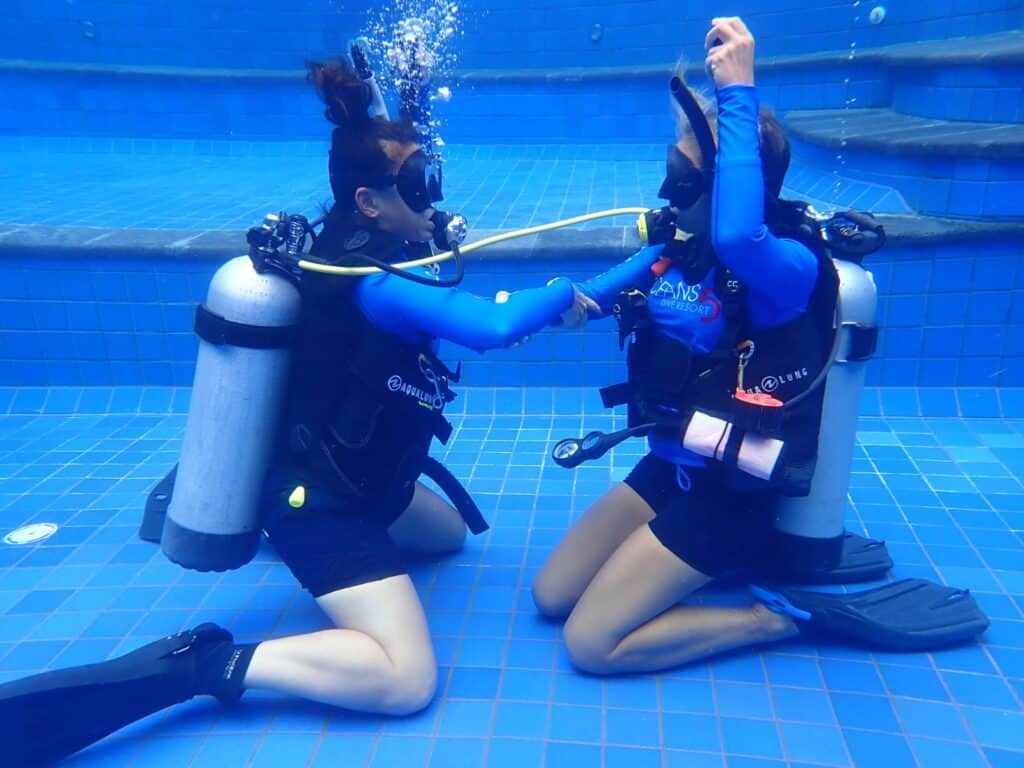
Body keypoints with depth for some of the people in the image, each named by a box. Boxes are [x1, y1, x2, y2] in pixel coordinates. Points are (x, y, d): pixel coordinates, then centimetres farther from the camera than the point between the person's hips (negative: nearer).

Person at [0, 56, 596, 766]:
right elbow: (490, 325, -37)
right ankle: (200, 663, -14)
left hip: (347, 475, 10)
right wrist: (563, 296, -19)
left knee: (450, 533, 35)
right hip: (320, 503, -10)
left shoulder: (357, 247, 4)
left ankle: (271, 524, 34)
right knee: (406, 681, -18)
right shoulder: (371, 280, -26)